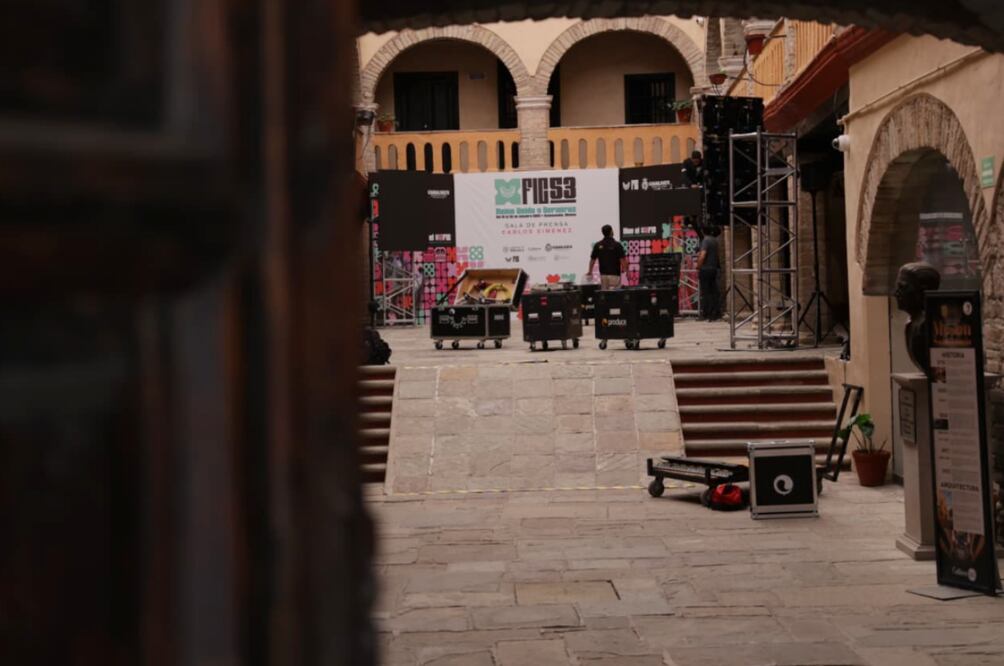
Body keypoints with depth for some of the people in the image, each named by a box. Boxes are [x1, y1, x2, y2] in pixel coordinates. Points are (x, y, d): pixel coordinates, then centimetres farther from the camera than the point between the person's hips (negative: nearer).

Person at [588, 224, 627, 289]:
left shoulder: (598, 245, 4)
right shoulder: (617, 245, -8)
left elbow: (592, 259, 8)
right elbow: (622, 259, -11)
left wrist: (590, 272, 19)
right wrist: (624, 269, 3)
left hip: (603, 274, 4)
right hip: (614, 274, -4)